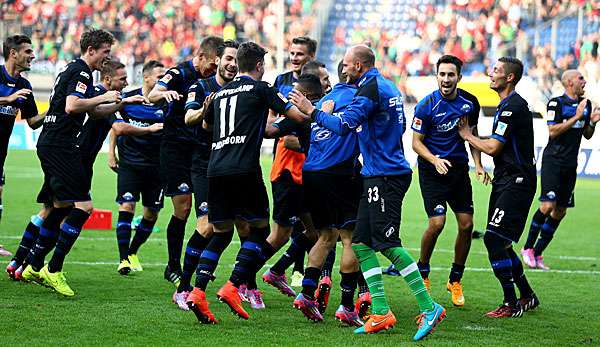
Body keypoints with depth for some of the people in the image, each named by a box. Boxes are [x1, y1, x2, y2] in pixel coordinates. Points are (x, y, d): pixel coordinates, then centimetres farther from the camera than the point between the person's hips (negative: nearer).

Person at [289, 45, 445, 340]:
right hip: (376, 175, 10)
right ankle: (380, 313, 5)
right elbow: (399, 125, 26)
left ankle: (429, 308, -10)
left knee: (388, 244, -11)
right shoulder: (387, 87, 16)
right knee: (361, 243, 7)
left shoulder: (370, 89, -14)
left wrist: (311, 111, -12)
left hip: (385, 177, -10)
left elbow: (344, 126, -22)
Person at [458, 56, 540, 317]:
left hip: (515, 183, -10)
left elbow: (493, 148, -18)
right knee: (500, 243, 13)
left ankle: (511, 304, -7)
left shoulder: (512, 107, -17)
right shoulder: (509, 105, 16)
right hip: (505, 181, 10)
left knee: (494, 239, -13)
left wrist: (468, 136, -2)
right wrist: (472, 136, 13)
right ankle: (527, 296, 23)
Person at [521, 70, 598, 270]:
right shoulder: (556, 103, -9)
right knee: (548, 206, -17)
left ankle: (537, 254, 12)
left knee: (560, 212, 4)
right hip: (553, 161, -7)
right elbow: (553, 131, -18)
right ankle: (528, 248, -1)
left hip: (570, 165, 7)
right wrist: (576, 117, -19)